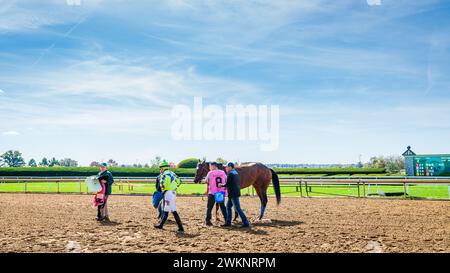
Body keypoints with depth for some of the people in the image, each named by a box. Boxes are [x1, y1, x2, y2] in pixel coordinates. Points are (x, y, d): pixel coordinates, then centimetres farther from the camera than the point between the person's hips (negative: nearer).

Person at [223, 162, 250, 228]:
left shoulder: (230, 173, -14)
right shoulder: (236, 173, 15)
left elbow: (227, 184, -19)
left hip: (233, 194, -10)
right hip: (236, 192, 10)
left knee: (237, 208, -7)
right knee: (228, 206, 17)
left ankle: (246, 223, -6)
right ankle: (228, 222, 20)